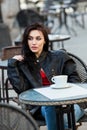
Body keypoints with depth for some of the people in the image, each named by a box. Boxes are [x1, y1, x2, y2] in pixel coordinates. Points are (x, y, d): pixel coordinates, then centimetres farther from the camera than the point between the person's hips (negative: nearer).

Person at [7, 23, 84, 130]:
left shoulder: (60, 57, 13)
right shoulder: (23, 64, 14)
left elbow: (74, 79, 9)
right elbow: (20, 89, 0)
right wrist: (12, 64, -1)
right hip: (43, 106, 1)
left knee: (66, 119, -36)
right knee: (50, 106, -37)